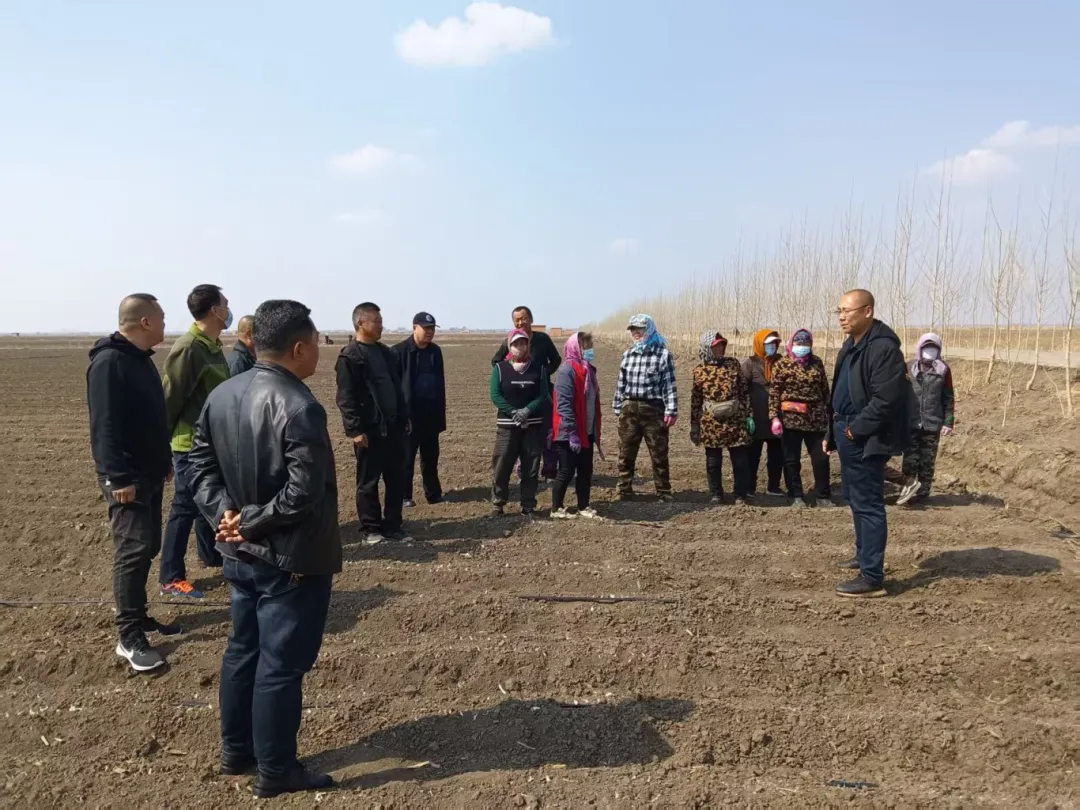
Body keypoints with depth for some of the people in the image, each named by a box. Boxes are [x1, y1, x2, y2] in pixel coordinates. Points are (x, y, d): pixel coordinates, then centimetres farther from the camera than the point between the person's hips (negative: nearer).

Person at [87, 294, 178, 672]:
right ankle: (130, 637, -2)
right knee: (133, 550, -8)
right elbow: (105, 425, -22)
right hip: (126, 477, -10)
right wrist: (118, 477, -24)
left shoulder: (141, 359, 14)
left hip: (149, 473, 10)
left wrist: (164, 461, 21)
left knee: (146, 547, 14)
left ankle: (138, 616, 25)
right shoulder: (109, 362, -17)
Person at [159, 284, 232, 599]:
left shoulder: (213, 346, 9)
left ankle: (211, 554, 37)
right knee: (185, 507, -2)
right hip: (192, 443, -9)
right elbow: (170, 398, -19)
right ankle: (171, 577, 8)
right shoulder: (189, 348, -20)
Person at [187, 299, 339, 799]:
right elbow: (303, 493, -27)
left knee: (242, 652, 21)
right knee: (281, 665, 5)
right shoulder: (299, 408, -23)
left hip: (241, 554, 8)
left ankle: (236, 752, 36)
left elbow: (200, 464, 6)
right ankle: (276, 771, 20)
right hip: (292, 560, -8)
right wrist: (250, 521, -15)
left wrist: (226, 513, -5)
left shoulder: (220, 395, 3)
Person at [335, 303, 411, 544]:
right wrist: (355, 430, -18)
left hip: (394, 428, 7)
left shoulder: (385, 352, 14)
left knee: (396, 480, 10)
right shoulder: (349, 356, -9)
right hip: (370, 431, -7)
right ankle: (371, 529, 15)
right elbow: (346, 398, -14)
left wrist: (405, 418, 16)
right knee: (368, 482, 4)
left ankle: (393, 526, 20)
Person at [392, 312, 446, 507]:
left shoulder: (435, 351, 9)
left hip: (431, 412, 5)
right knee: (407, 457, 4)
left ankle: (433, 493, 21)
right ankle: (405, 496, 13)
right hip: (409, 412, -5)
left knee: (431, 456, 12)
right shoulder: (399, 351, -10)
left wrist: (441, 411, 11)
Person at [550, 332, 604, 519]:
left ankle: (584, 507, 23)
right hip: (569, 434, -8)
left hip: (586, 432, 8)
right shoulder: (567, 371, -16)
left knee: (586, 470, 12)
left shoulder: (588, 370, 12)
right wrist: (572, 433, -24)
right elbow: (564, 405, -21)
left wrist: (595, 433, 16)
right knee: (567, 472, 0)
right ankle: (556, 509, 12)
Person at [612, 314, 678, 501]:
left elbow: (670, 384, -8)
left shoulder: (663, 354, -6)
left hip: (653, 410, -4)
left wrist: (671, 411, -12)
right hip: (629, 409, 5)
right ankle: (624, 492, 18)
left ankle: (664, 493, 16)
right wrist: (618, 407, 13)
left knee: (659, 454, 4)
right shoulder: (627, 354, 11)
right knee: (625, 453, 8)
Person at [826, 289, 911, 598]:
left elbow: (885, 399, -25)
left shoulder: (884, 347, -19)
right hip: (849, 436, 10)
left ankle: (872, 578, 1)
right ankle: (864, 556, 37)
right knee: (856, 501, 21)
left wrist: (856, 429, -18)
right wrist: (834, 431, 15)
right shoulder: (851, 346, 13)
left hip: (865, 440, -10)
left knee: (868, 505, -5)